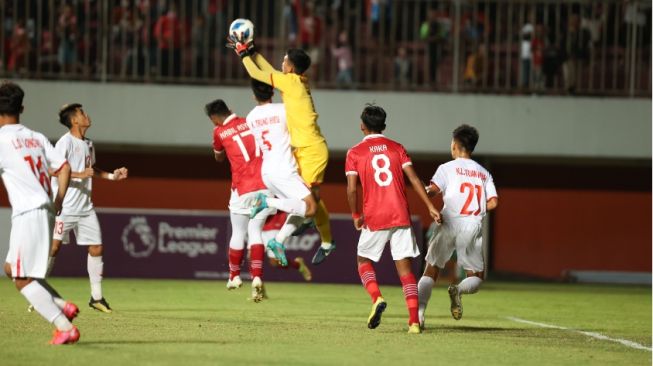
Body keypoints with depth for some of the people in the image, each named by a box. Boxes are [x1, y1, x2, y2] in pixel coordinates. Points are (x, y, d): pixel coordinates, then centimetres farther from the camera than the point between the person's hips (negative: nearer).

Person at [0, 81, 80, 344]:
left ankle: (66, 328, -12)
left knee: (22, 280, -3)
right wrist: (58, 202, 14)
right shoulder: (36, 138, 14)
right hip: (45, 210, 8)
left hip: (27, 212, -8)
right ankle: (63, 307, 9)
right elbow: (64, 167, 13)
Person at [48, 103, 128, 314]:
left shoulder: (88, 145, 14)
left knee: (96, 249, 5)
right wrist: (81, 175, -26)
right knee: (54, 247, -9)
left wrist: (112, 176, 15)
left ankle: (96, 297, 14)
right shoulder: (65, 142, -11)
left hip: (85, 207, 8)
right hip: (65, 207, -8)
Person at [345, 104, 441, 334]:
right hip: (401, 216, 2)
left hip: (374, 218, -2)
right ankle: (414, 321, -8)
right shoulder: (397, 148, 9)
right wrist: (430, 207, 1)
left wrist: (356, 216, 9)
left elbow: (352, 189, -4)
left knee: (364, 261, 17)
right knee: (404, 266, 3)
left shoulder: (355, 153, 2)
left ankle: (376, 298, -11)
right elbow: (414, 179, 0)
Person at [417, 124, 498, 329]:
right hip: (473, 227, 2)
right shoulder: (484, 173, 15)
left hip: (451, 223, -2)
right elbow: (493, 203, 6)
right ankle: (459, 290, -22)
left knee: (431, 271, 6)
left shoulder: (447, 168, 4)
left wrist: (426, 190, 12)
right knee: (476, 276, 11)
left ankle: (418, 312, -10)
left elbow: (433, 189, -11)